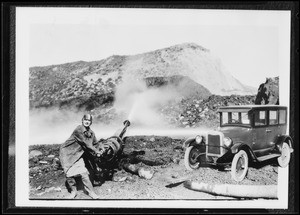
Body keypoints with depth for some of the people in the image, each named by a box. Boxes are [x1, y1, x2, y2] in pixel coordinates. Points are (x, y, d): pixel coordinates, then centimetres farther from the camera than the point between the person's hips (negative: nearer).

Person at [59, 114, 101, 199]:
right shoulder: (78, 130, -24)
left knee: (83, 172, -9)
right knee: (69, 173, -7)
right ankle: (73, 191, 13)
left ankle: (90, 191, -2)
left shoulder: (91, 133, -2)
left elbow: (95, 144, 12)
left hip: (78, 154, 5)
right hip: (66, 153, -5)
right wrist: (96, 151, -18)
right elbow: (86, 144, -22)